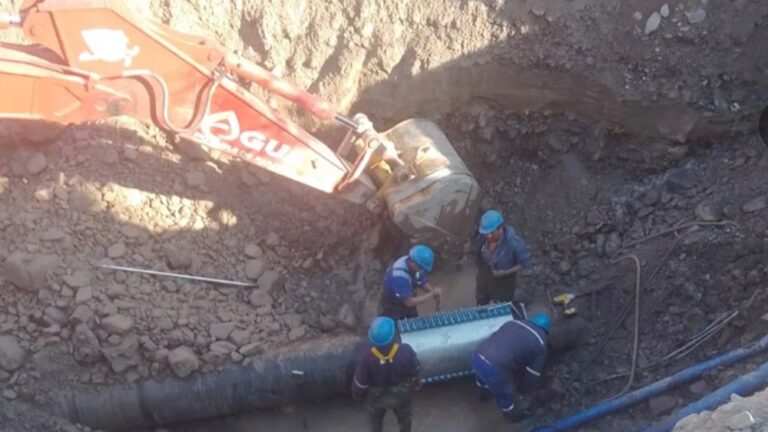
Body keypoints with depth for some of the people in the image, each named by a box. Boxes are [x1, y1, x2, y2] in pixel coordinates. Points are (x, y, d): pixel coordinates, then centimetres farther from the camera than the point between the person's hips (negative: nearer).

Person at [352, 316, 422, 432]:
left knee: (376, 421, 34)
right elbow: (416, 371, -14)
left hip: (377, 397, 0)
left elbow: (360, 382, -20)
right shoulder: (406, 351, -35)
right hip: (402, 395, 1)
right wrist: (417, 384, 10)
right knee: (405, 419, 34)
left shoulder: (367, 357, -38)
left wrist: (357, 395, 3)